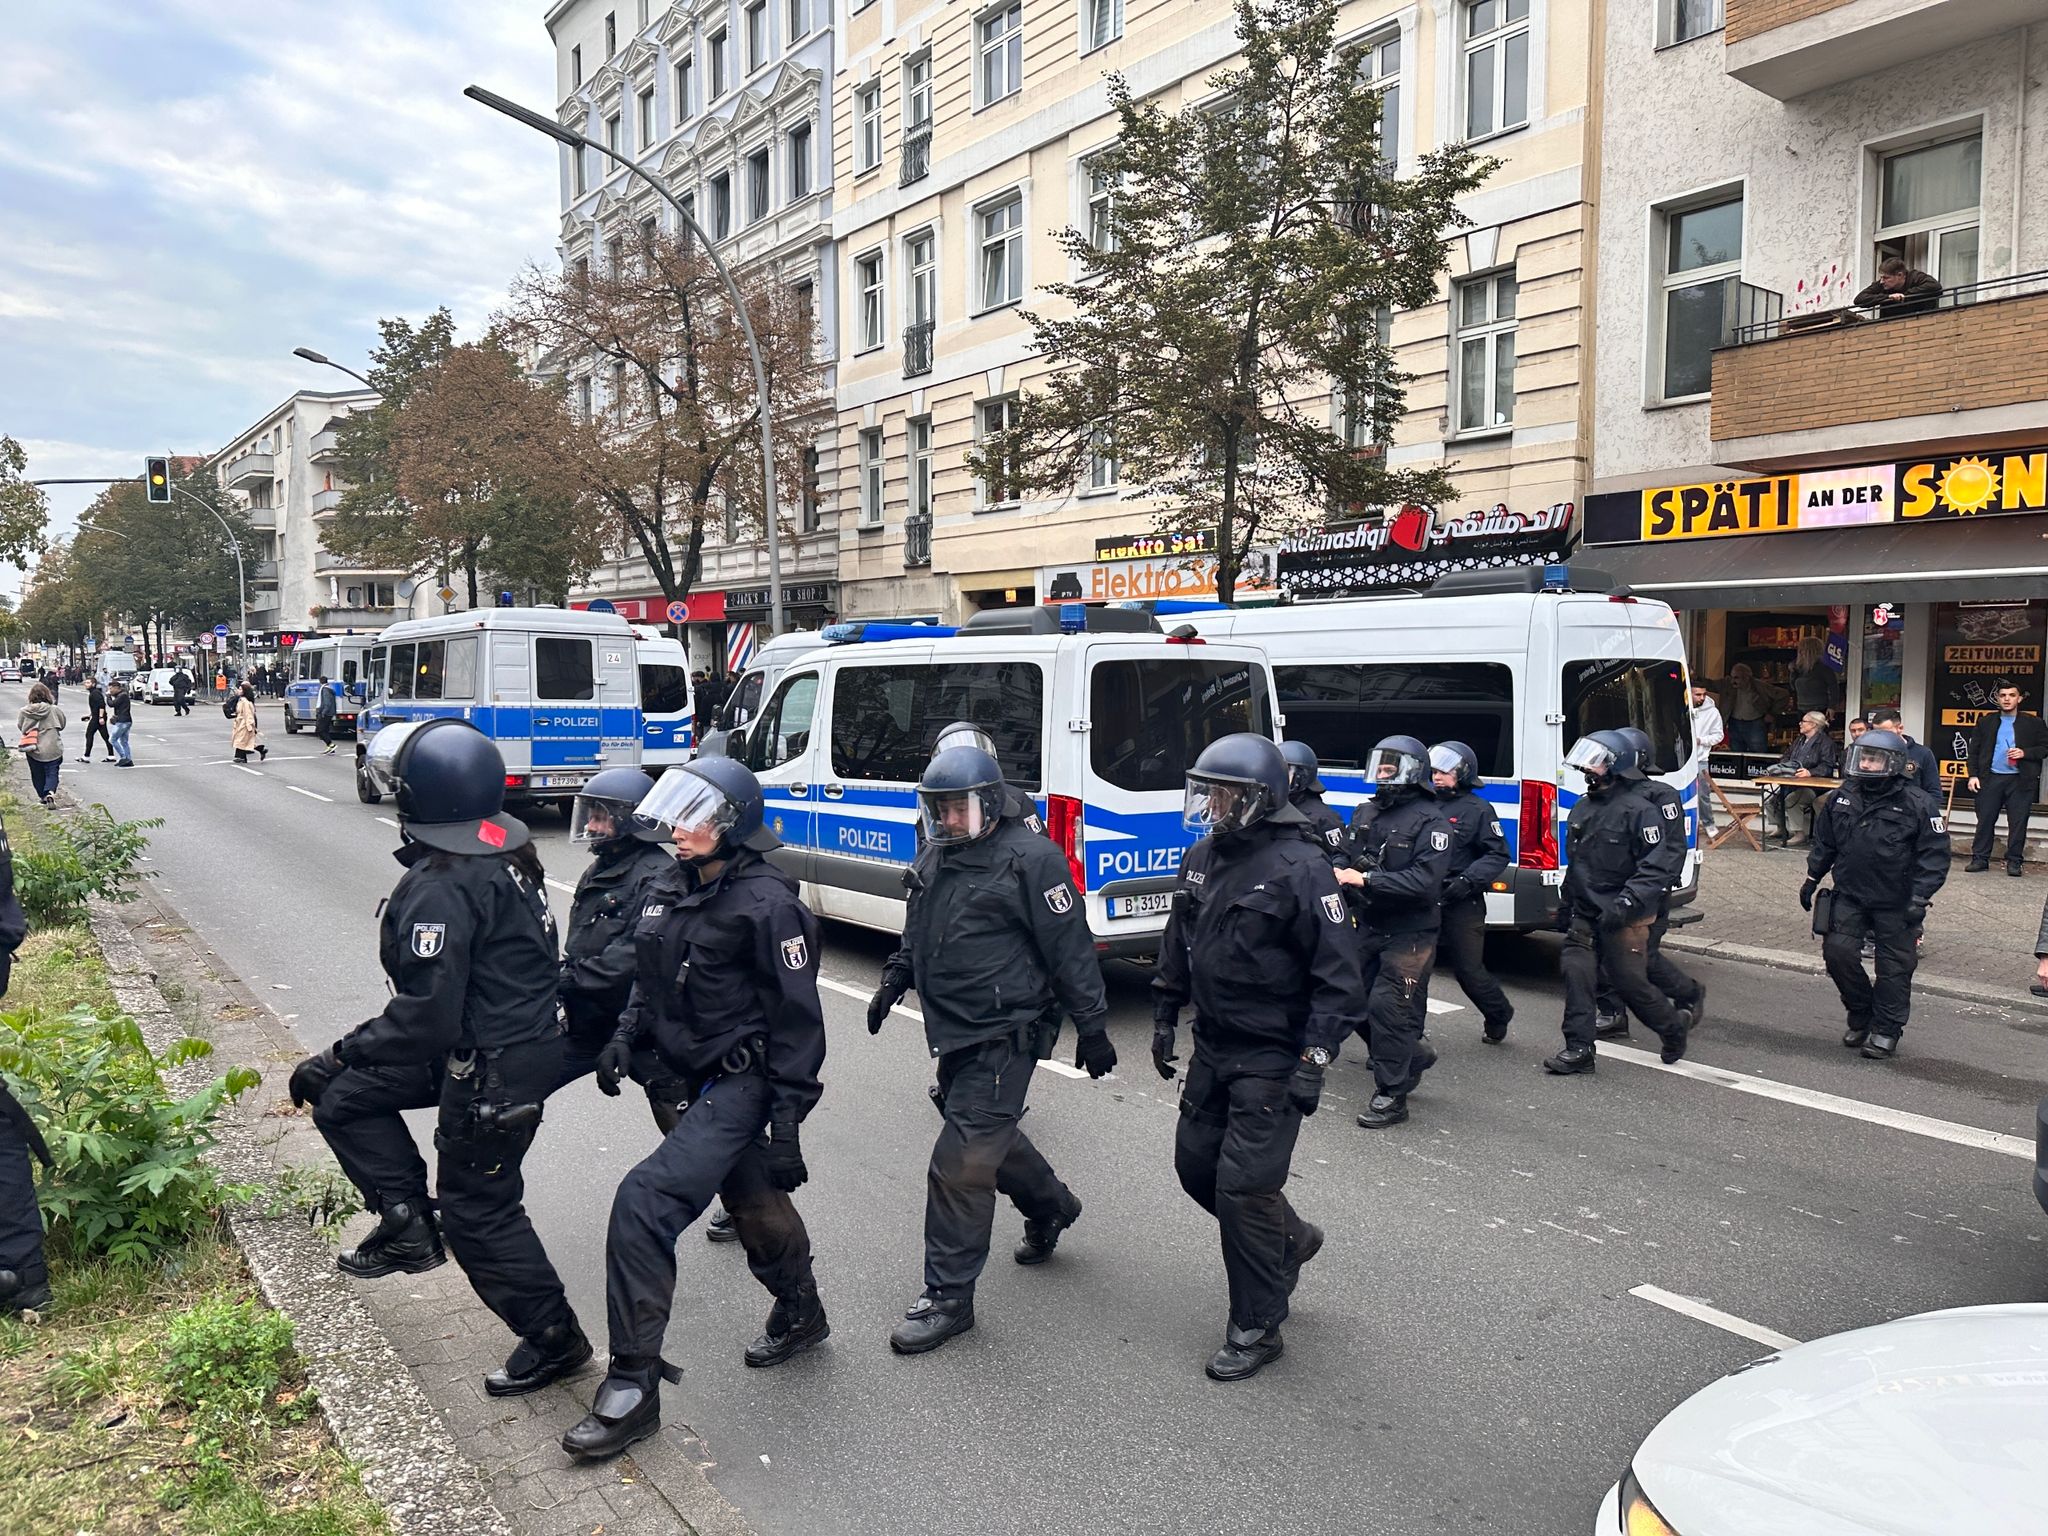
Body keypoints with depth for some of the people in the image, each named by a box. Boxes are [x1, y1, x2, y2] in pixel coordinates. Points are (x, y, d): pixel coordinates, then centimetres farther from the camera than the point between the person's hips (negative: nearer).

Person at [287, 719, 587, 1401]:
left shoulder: (441, 887, -26)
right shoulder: (505, 851, 2)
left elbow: (427, 1018, -26)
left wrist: (338, 1057, -13)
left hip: (492, 1071, -9)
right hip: (524, 1034, 10)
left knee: (478, 1212, 8)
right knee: (346, 1098, 18)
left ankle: (555, 1338, 23)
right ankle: (408, 1223, 22)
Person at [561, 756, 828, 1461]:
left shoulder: (766, 903, -19)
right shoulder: (671, 888, 5)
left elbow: (798, 1019, -18)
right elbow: (651, 977, 20)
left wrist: (787, 1123, -19)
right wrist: (627, 1033, 3)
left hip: (742, 1081, -9)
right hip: (700, 1078, 9)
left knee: (645, 1202, -17)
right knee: (750, 1197, 24)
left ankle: (633, 1385, -7)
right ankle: (799, 1313, 48)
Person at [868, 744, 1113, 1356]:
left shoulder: (1029, 858, -16)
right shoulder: (935, 857, 9)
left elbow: (1071, 949, -13)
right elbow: (917, 933, 25)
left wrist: (1092, 1028, -10)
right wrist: (894, 980, 13)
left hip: (1005, 1035, -8)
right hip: (955, 1032, 8)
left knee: (960, 1163, -7)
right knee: (990, 1137, 23)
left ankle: (948, 1297, 6)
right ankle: (1051, 1206, 50)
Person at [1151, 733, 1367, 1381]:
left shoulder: (1299, 867, -17)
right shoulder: (1203, 857, 6)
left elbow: (1339, 975, -17)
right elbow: (1177, 945, 19)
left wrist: (1313, 1063, -20)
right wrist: (1164, 1019, 18)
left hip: (1272, 1059, -8)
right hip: (1213, 1047, 8)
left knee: (1243, 1185, -6)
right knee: (1195, 1164, 14)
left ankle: (1256, 1330, 12)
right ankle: (1290, 1238, 39)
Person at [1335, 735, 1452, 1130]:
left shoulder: (1430, 821, -12)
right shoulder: (1365, 812, 10)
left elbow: (1425, 881, -23)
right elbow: (1348, 858, 19)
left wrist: (1365, 880, -25)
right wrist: (1340, 873, -4)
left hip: (1410, 934, -7)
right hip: (1370, 927, 7)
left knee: (1388, 1008, -10)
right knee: (1361, 1004, 12)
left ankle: (1392, 1095, 3)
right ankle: (1414, 1056, 36)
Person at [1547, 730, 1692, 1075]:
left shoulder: (1639, 809, -13)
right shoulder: (1583, 807, 12)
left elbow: (1660, 863, -18)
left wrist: (1628, 901, -26)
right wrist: (1565, 903, 22)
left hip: (1624, 918, -7)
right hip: (1585, 914, 7)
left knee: (1629, 981, 2)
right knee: (1576, 971, -4)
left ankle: (1673, 1024, 30)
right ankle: (1579, 1049, 1)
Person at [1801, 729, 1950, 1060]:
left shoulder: (1918, 804, -11)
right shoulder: (1842, 798, 3)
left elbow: (1935, 855, -9)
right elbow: (1824, 842, 16)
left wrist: (1919, 898, -15)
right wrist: (1812, 879, 14)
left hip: (1895, 903, -4)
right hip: (1850, 896, 4)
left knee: (1894, 966, 3)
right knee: (1838, 952, -4)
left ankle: (1886, 1030, 16)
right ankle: (1861, 1014, 17)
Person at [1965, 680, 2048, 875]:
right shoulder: (1986, 722, 11)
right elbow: (1974, 750, 10)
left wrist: (2025, 753, -11)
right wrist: (1973, 775, 1)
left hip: (2020, 780, -1)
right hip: (1991, 778, 1)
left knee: (2018, 823, 1)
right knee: (1985, 820, 2)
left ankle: (2014, 862, 8)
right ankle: (1980, 859, 8)